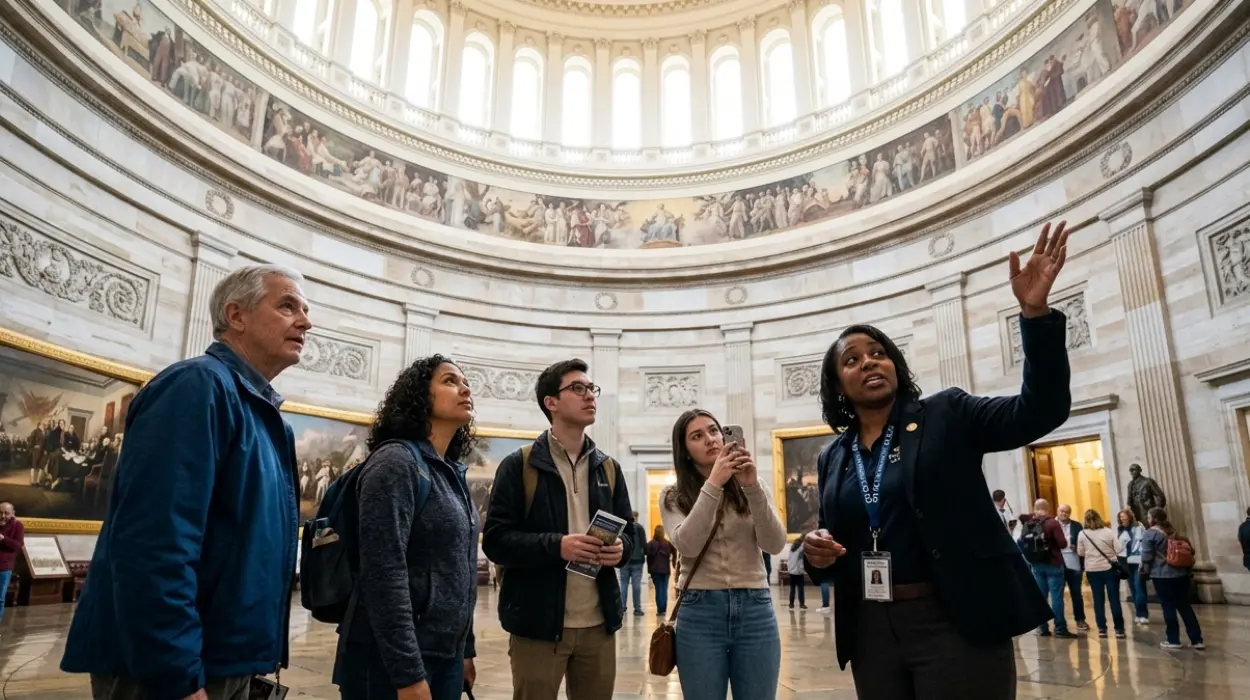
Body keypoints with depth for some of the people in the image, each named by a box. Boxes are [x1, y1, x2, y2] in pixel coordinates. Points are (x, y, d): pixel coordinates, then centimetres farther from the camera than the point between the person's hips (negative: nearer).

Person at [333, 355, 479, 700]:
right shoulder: (396, 462, -14)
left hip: (446, 656, 8)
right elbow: (384, 575, -21)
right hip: (392, 660, -8)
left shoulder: (453, 474, 10)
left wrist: (466, 650, 15)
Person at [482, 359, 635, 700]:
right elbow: (495, 540, -9)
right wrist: (557, 546, -23)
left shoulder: (608, 468, 11)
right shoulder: (519, 466, -4)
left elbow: (628, 532, 15)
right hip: (538, 623, -4)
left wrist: (620, 548, -8)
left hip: (598, 623, 5)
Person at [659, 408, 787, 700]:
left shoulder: (751, 487, 6)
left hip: (755, 610, 1)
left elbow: (775, 545, -6)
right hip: (700, 613, -1)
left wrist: (752, 486, -17)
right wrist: (713, 484, -19)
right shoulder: (672, 497, 2)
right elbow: (687, 546, -15)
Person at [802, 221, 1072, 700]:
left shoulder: (947, 415, -1)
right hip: (871, 630, 4)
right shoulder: (832, 458, 9)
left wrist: (1034, 312, -23)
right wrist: (816, 554, -8)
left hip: (956, 622, -4)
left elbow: (1042, 410, -13)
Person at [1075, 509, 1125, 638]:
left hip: (1092, 570, 1)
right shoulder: (1108, 531, -6)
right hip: (1110, 568, -1)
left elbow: (1080, 553, 2)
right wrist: (1109, 551, 14)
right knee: (1114, 599, 4)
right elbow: (1118, 550, -6)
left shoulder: (1082, 534, -4)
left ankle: (1102, 629, 10)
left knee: (1098, 600, 7)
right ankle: (1119, 629, 5)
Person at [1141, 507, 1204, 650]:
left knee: (1168, 607, 1)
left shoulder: (1150, 534, -9)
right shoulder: (1174, 531, 11)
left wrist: (1143, 572, 3)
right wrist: (1189, 571, 21)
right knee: (1185, 606, 10)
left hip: (1162, 575, -6)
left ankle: (1173, 640, 6)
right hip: (1181, 573, 6)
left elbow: (1147, 557, -11)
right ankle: (1197, 640, 9)